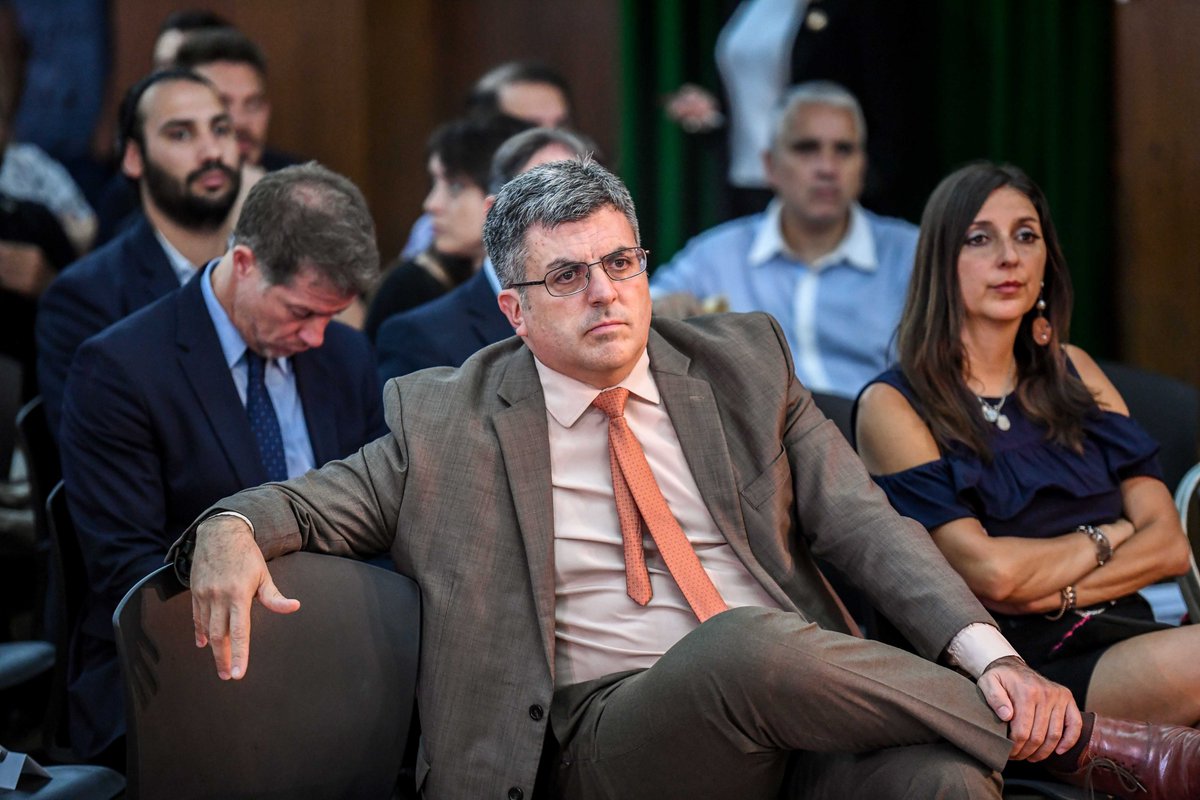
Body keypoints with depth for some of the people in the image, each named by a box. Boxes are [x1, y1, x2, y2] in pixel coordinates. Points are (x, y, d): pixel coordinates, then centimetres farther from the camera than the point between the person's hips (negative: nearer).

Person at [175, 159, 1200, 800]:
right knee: (748, 644, -35)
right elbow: (326, 500, 12)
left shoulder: (741, 364, 15)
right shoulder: (451, 419, 11)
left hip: (802, 704, 2)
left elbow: (863, 523, 7)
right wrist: (232, 530, -14)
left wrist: (987, 649, -10)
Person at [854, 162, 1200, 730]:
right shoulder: (893, 405, 1)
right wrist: (1107, 536, 5)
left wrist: (1053, 593, -6)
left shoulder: (1072, 372, 19)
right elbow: (989, 572, -10)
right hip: (1019, 666, -5)